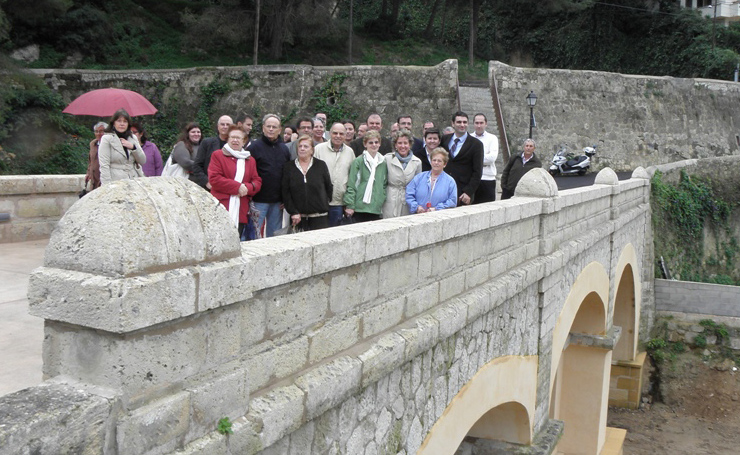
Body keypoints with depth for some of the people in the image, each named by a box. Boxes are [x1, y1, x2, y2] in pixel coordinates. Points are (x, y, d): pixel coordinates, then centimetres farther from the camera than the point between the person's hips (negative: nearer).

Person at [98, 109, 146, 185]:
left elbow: (143, 161, 12)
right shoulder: (106, 138, 2)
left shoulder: (133, 138, 17)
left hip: (134, 181, 4)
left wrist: (133, 147, -4)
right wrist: (107, 187, -16)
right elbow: (104, 165, -6)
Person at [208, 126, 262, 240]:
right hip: (221, 208, -4)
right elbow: (214, 178, -5)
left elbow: (257, 182, 13)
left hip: (241, 212, 4)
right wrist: (237, 186, -11)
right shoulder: (217, 155, 7)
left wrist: (248, 188, -10)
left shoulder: (250, 160, 20)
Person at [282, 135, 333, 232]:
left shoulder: (321, 165, 7)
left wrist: (323, 207, 6)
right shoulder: (289, 167, 7)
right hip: (298, 218, 1)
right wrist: (293, 212, -5)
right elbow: (285, 192, 3)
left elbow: (329, 188, 12)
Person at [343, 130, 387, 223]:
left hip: (376, 208, 4)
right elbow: (351, 185, -5)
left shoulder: (383, 163, 12)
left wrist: (382, 201, 9)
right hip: (360, 207, -4)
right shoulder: (358, 161, -3)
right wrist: (350, 205, -9)